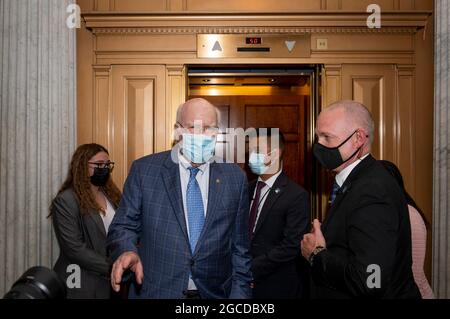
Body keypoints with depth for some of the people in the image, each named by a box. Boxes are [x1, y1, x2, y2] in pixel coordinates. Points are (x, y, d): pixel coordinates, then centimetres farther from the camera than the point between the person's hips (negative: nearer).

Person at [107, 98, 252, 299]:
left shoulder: (235, 178, -1)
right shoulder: (144, 170, -6)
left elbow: (239, 248, 2)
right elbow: (123, 226, -3)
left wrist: (240, 293, -1)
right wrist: (127, 252, -23)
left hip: (215, 293, 2)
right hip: (155, 291, -1)